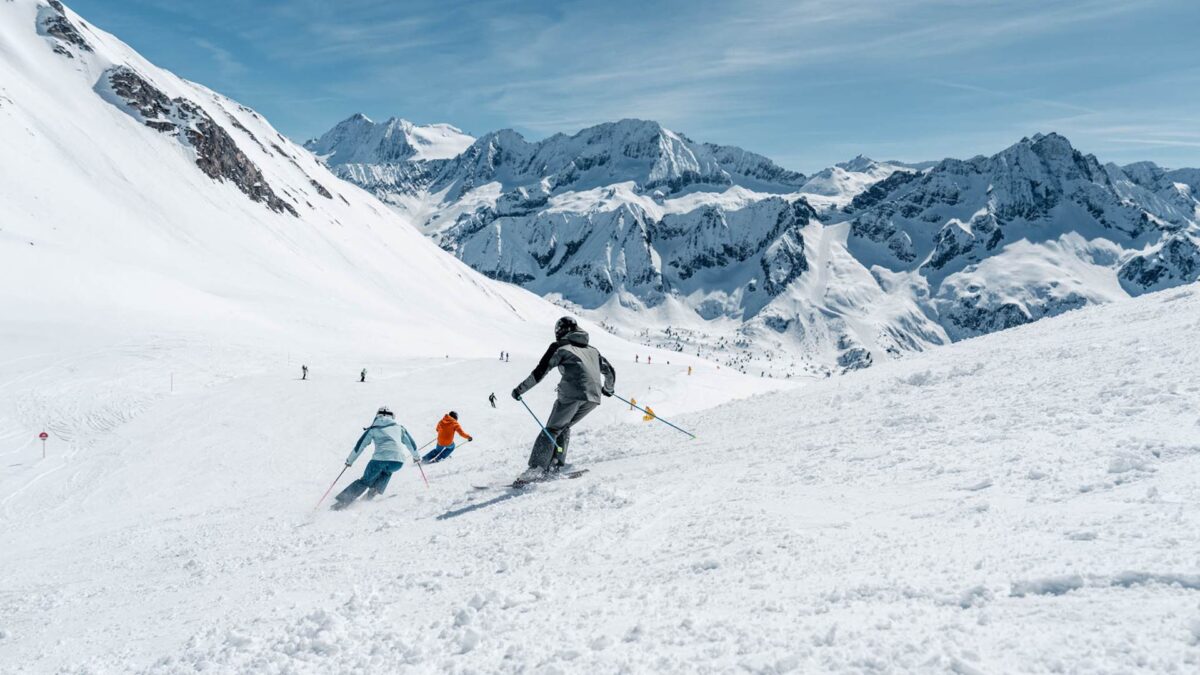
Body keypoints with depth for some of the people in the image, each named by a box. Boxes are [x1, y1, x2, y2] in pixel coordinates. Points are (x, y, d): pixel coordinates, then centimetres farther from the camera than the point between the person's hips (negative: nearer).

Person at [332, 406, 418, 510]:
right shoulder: (399, 427, 21)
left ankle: (341, 500, 6)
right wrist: (416, 456, 43)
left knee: (365, 481, 17)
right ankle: (375, 489, 12)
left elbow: (360, 445, 17)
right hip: (398, 461, 1)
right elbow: (410, 443, 27)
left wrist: (350, 460, 27)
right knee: (387, 472, 34)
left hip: (379, 459, -1)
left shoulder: (373, 429, 17)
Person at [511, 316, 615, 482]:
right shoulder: (592, 349, 28)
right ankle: (557, 463, 12)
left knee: (552, 429, 3)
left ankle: (537, 468, -8)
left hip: (572, 393, -5)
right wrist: (608, 389, 51)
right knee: (564, 426, 22)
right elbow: (609, 371, 32)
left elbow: (540, 372, 5)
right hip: (594, 397, 5)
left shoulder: (560, 346, 11)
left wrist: (520, 389, 13)